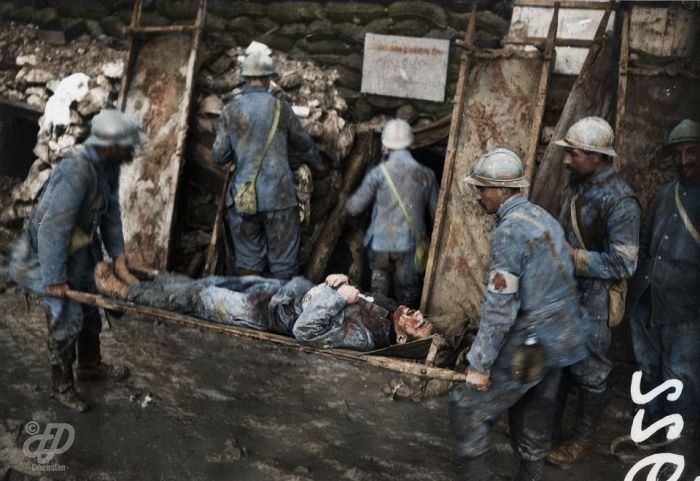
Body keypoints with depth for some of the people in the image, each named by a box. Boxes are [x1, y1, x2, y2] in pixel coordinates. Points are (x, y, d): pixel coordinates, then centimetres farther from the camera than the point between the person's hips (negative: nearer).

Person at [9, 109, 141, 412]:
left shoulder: (108, 166, -7)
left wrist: (118, 254, 1)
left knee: (89, 310, 20)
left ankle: (90, 367, 41)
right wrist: (54, 280, -27)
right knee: (67, 319, -2)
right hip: (48, 253, -9)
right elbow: (53, 228, -32)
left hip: (79, 250, 9)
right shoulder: (77, 173, -34)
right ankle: (62, 386, 18)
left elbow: (111, 211, 4)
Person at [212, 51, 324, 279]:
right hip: (278, 197, -2)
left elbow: (219, 156, 0)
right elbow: (303, 143, 12)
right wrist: (317, 163, 32)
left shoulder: (231, 110, 0)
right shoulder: (279, 107, -2)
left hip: (243, 198, 2)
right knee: (283, 264, 7)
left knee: (247, 262, 12)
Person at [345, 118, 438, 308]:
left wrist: (348, 203, 19)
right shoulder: (426, 175, -1)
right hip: (410, 246, 0)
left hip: (381, 244, 0)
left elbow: (354, 207, -3)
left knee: (378, 300, 15)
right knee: (408, 301, 9)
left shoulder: (379, 173, -6)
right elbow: (435, 214, 3)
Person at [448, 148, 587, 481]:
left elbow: (500, 307, -22)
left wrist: (480, 362, -16)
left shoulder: (509, 231, -18)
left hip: (527, 347, -9)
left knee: (467, 409, 2)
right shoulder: (543, 217, 9)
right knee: (534, 424, 17)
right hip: (557, 341, 9)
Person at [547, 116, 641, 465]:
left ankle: (582, 440, 24)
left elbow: (624, 264, -23)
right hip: (565, 292, 8)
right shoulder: (578, 186, 4)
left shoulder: (619, 201, -21)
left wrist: (574, 258, -23)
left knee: (588, 371, 7)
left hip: (594, 300, -8)